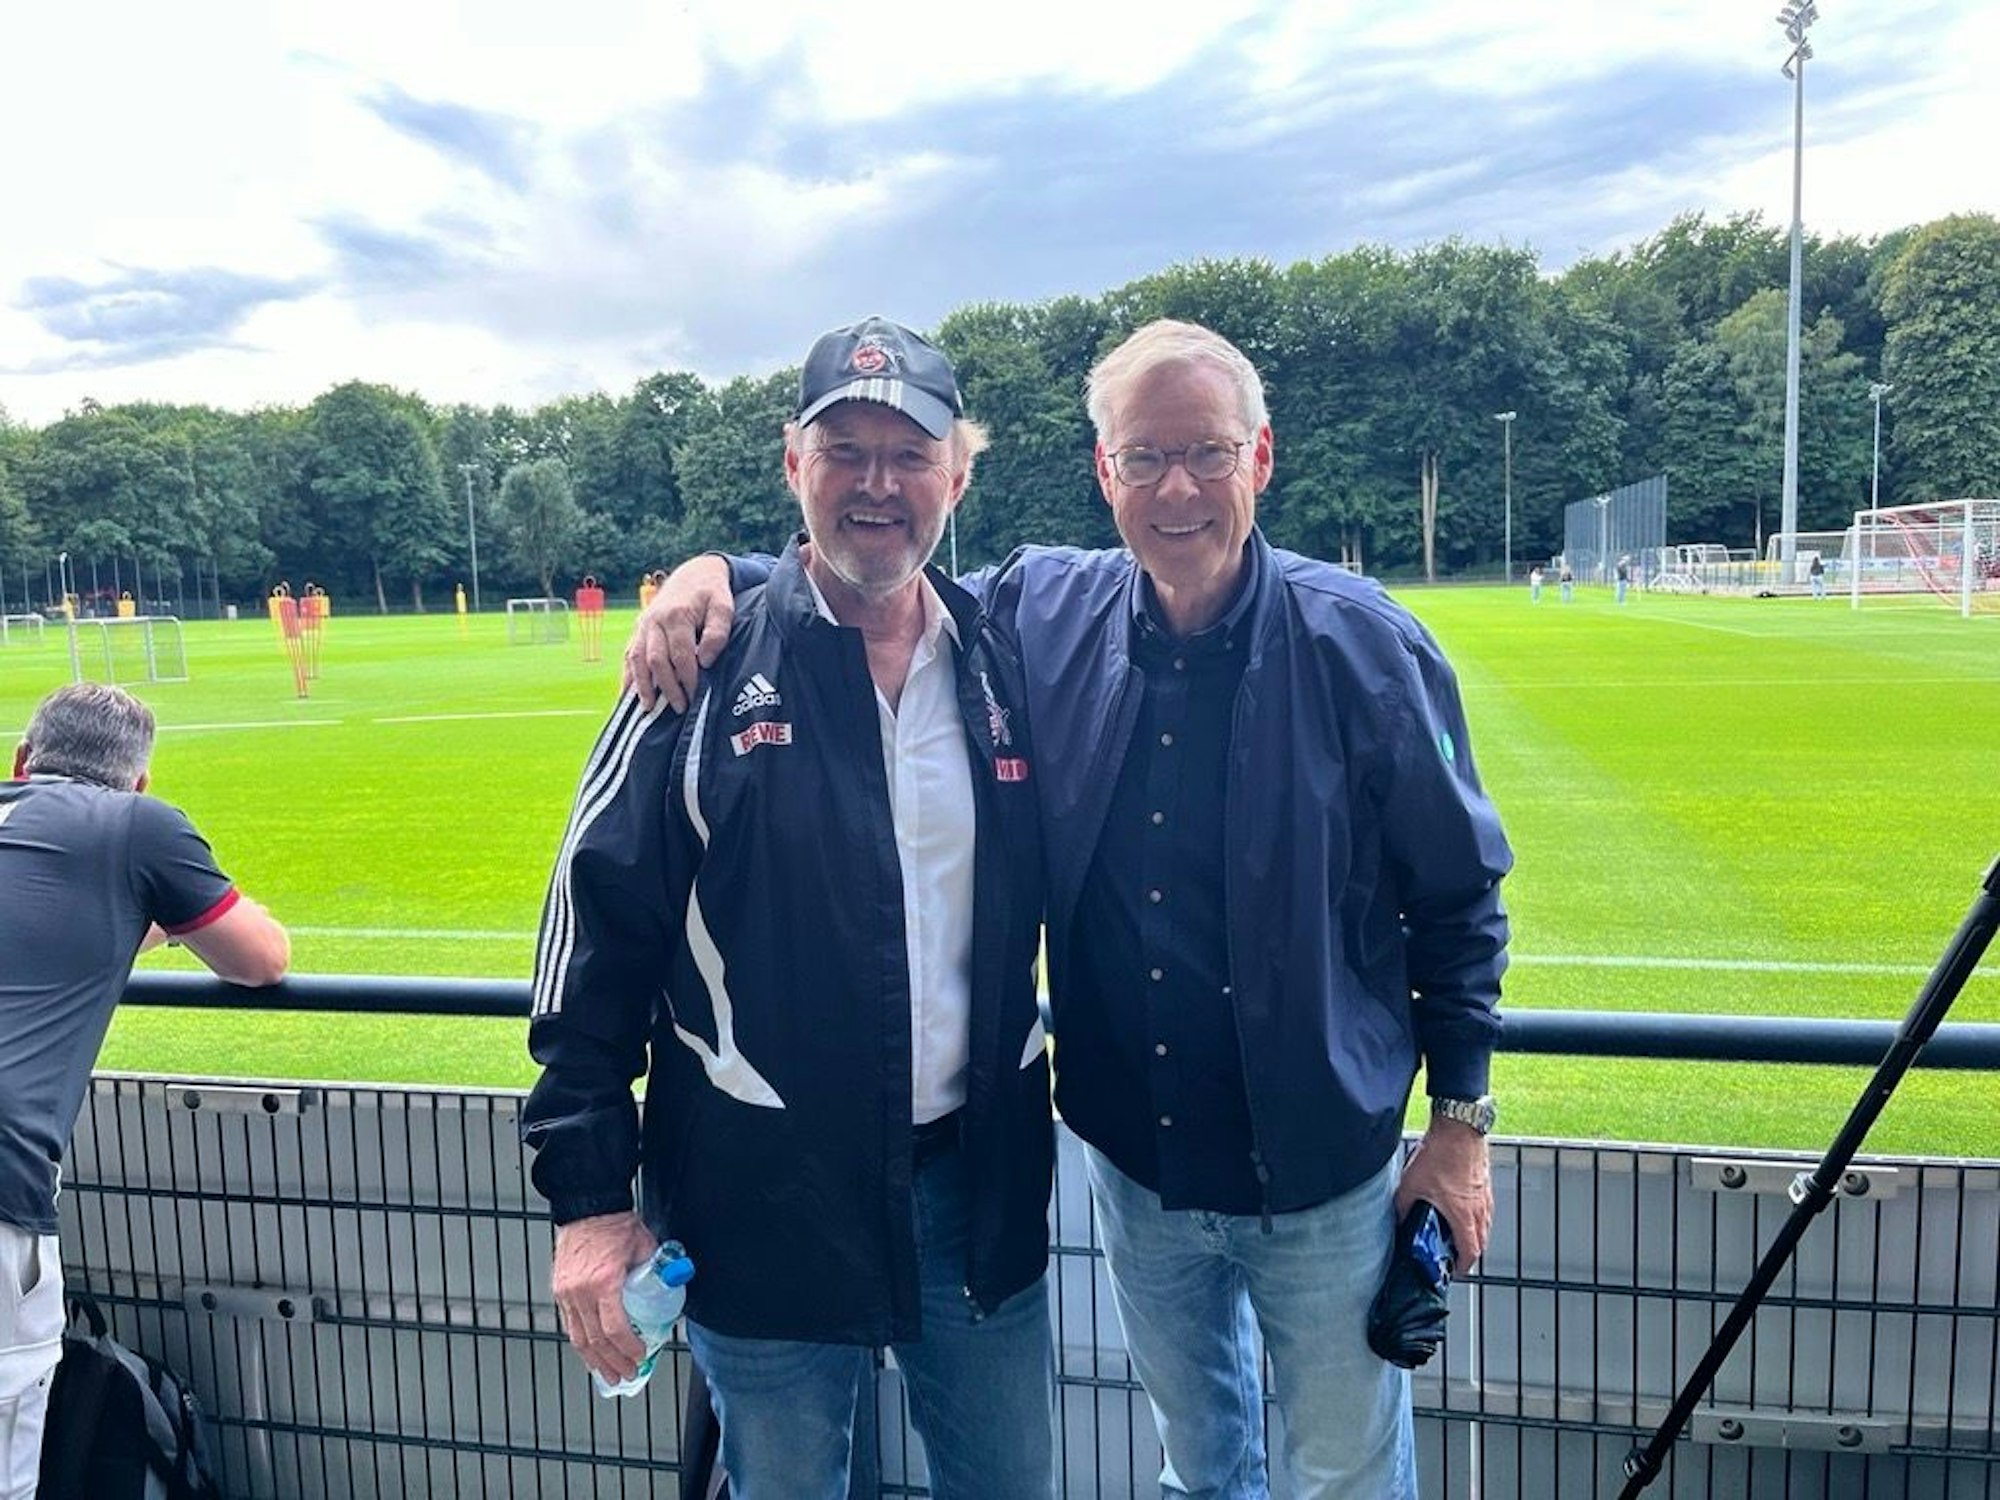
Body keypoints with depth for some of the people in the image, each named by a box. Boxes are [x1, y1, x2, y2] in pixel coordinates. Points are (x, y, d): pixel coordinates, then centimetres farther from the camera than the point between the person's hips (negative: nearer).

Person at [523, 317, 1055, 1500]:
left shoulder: (1008, 667, 0)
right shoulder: (709, 670, -9)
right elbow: (599, 933, -7)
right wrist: (591, 1197, -7)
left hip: (983, 1182, 3)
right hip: (765, 1202, -2)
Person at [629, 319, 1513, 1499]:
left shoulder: (1364, 644, -14)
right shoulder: (1045, 614, -7)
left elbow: (1460, 894, -5)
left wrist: (1463, 1116, -4)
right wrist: (720, 568, -12)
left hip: (1321, 1170, -2)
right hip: (1133, 1159, 3)